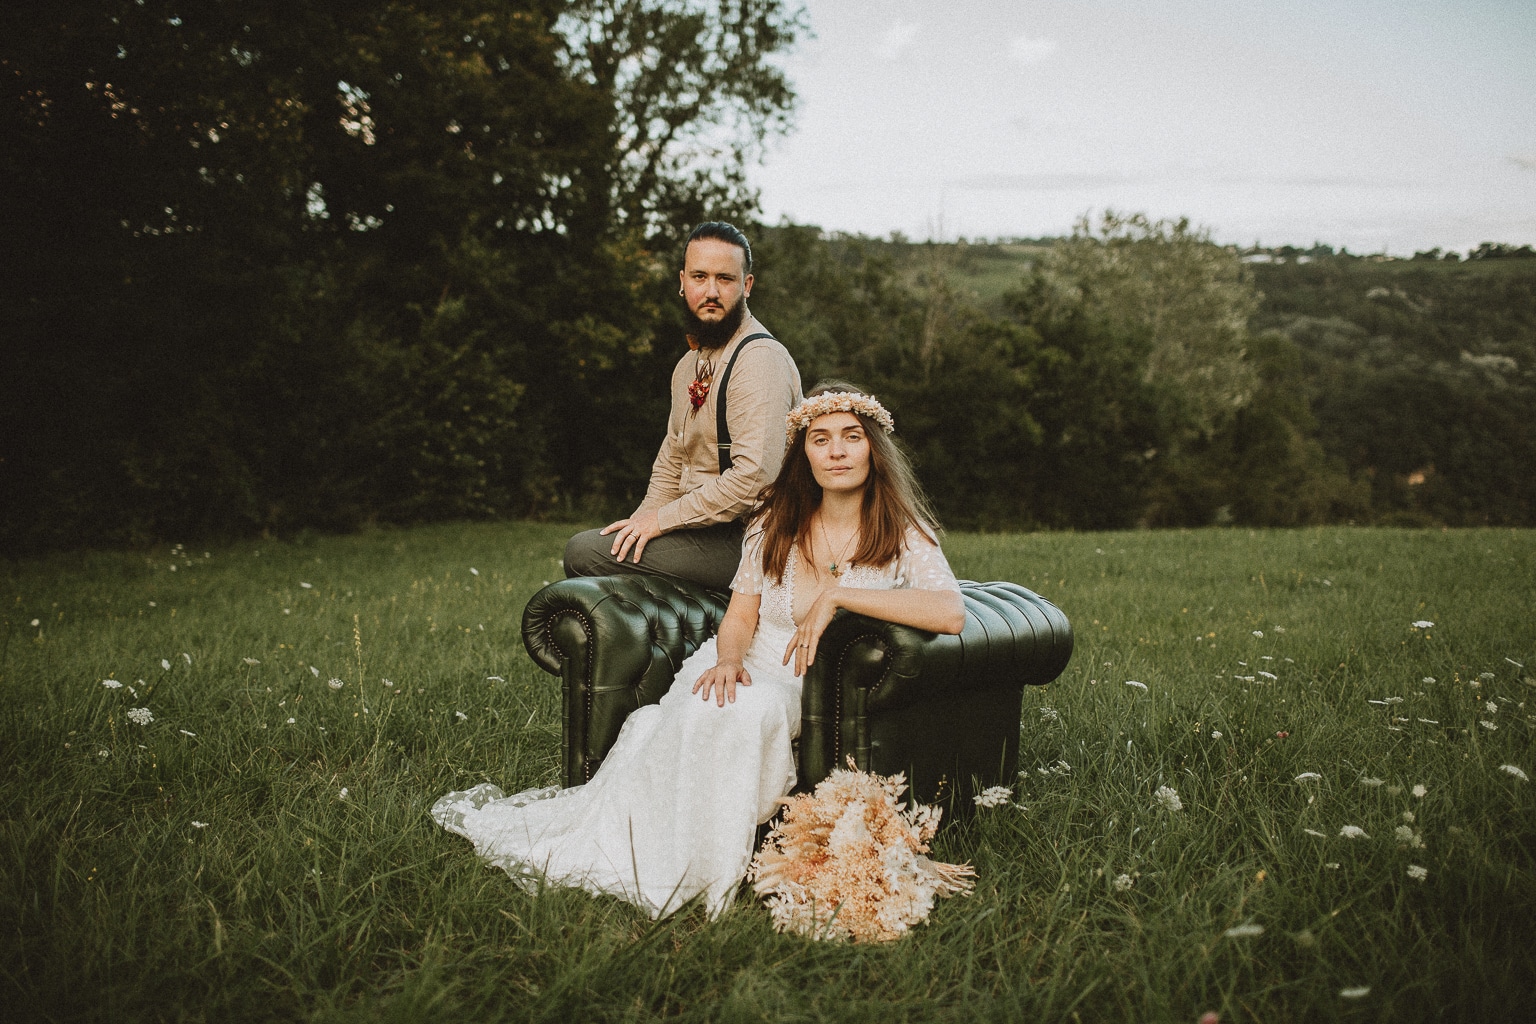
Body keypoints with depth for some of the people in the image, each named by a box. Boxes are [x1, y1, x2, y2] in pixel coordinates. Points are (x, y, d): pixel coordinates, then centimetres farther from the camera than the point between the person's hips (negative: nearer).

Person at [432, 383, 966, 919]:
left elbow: (951, 613, -21)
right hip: (741, 673, 3)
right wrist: (729, 658, -17)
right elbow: (739, 618, 7)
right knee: (710, 708, -34)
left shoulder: (902, 533, -3)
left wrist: (837, 595, -23)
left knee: (753, 709, -36)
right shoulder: (774, 523, 8)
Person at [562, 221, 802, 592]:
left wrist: (662, 519, -17)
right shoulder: (689, 365, 15)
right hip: (704, 529, 9)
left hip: (745, 540, -9)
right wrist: (642, 522, 3)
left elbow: (753, 477, -26)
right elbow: (670, 464, 20)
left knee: (584, 552, -14)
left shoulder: (760, 360, -16)